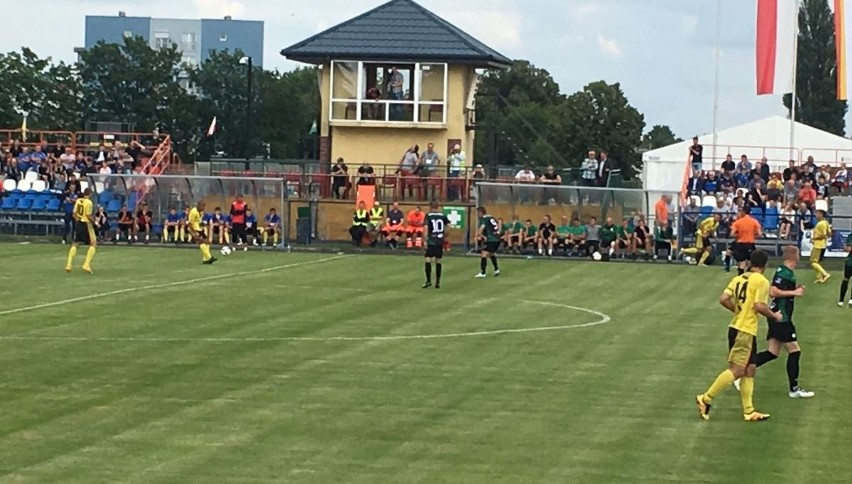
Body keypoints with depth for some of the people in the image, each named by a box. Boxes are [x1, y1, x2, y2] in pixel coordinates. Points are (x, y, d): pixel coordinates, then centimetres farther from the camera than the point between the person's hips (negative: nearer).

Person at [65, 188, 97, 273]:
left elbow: (74, 213, 6)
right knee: (93, 244, 3)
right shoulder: (89, 202, -13)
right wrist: (94, 221, -2)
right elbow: (88, 215, -17)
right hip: (86, 224, -6)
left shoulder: (78, 201, 4)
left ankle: (69, 265, 10)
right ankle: (87, 265, -7)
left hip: (78, 224, 6)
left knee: (75, 244, 17)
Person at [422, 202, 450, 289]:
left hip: (431, 242, -4)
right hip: (440, 242, 4)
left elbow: (426, 227, -13)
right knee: (438, 261, 10)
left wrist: (426, 240, -12)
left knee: (428, 260, -2)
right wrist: (445, 236, 12)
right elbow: (448, 226, 2)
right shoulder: (442, 215, 8)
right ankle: (438, 282, 11)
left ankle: (428, 281, -11)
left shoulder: (428, 216, -3)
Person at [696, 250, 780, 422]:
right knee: (737, 370, -8)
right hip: (746, 331, -9)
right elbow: (759, 306, -20)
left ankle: (749, 411, 13)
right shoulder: (762, 281, -11)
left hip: (736, 327, 9)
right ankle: (706, 399, -9)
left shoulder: (738, 278, 9)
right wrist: (774, 316, -3)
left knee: (749, 369, 12)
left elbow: (723, 299, 2)